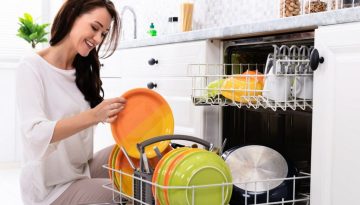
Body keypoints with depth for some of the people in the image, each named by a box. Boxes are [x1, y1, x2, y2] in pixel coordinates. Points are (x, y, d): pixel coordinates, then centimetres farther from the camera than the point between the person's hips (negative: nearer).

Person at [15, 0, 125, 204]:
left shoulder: (83, 69, 8)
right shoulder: (32, 66, -14)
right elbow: (34, 134, -26)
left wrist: (114, 113, -13)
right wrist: (93, 116, -38)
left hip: (82, 170, 7)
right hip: (50, 188, -7)